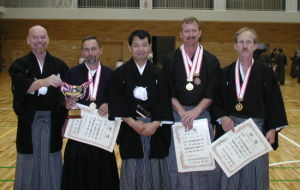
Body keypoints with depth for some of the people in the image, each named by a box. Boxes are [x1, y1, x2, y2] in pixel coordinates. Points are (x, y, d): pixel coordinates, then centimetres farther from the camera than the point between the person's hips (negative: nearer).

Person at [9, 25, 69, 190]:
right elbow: (21, 85, -20)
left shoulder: (59, 65, 6)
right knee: (29, 162, 7)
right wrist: (44, 81, -39)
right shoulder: (20, 65, 0)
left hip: (53, 121, 1)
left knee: (51, 163, 8)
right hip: (29, 121, -1)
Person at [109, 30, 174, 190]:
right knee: (132, 169, 1)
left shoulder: (159, 74, 7)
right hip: (130, 128, -1)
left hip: (155, 128, 1)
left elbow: (165, 103, 2)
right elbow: (116, 103, -2)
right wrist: (133, 122, -13)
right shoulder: (120, 74, 4)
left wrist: (155, 124, -13)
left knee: (154, 168, 3)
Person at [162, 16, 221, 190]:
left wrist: (195, 111, -14)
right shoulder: (170, 60, 2)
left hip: (202, 113, 0)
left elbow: (212, 93, -1)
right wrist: (182, 113, -13)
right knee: (176, 160, 5)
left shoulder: (211, 61, 2)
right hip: (177, 113, 0)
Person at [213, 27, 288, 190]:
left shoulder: (266, 72, -1)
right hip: (230, 128, 1)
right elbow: (217, 101, 4)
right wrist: (222, 117, -14)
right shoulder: (225, 73, 3)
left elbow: (274, 103, -1)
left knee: (254, 171, 8)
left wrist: (272, 129, -7)